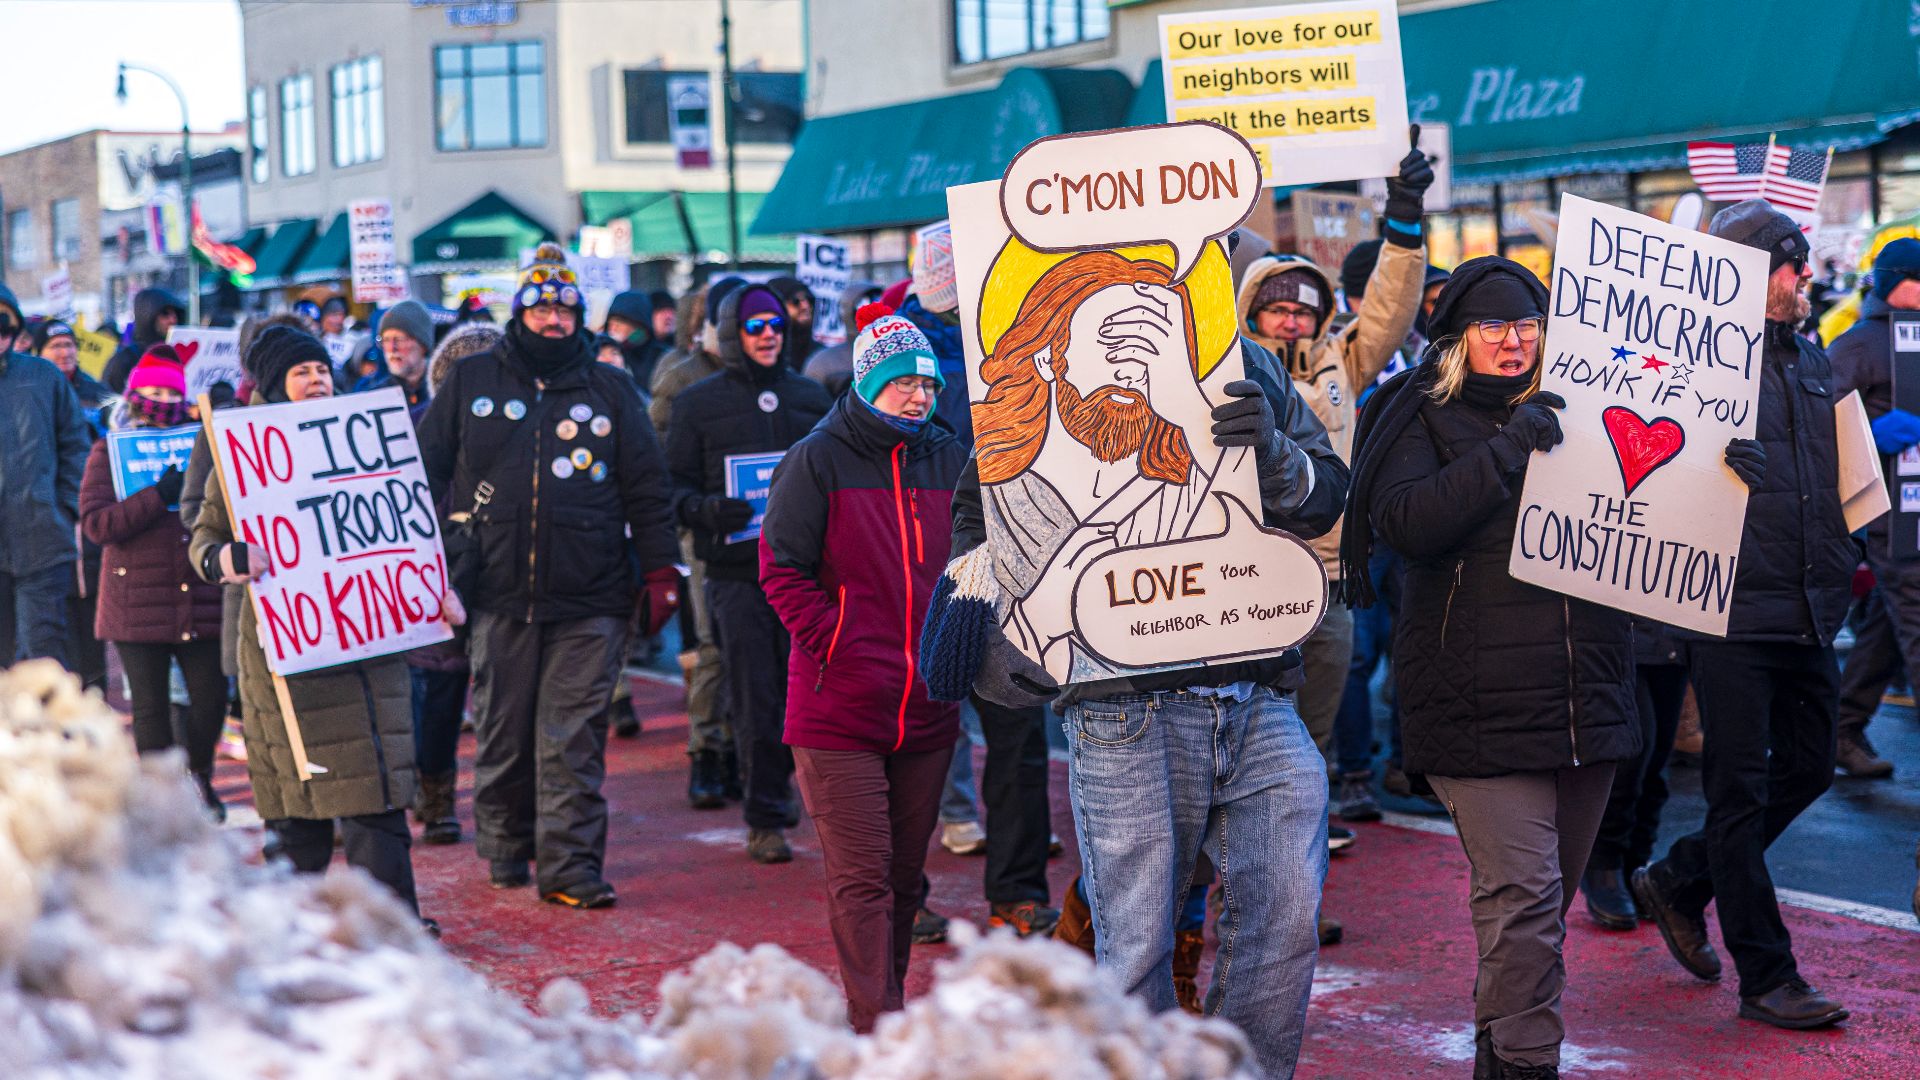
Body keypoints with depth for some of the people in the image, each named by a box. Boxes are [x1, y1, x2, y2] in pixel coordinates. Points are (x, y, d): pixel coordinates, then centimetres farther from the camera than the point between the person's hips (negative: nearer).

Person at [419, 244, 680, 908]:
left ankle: (570, 866, -1)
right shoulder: (471, 382, 10)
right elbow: (427, 471, 15)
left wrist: (658, 568, 6)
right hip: (500, 597, 1)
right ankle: (503, 847, 25)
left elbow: (646, 489, 12)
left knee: (573, 740, -4)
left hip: (590, 602, -1)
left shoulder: (610, 389, 10)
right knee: (501, 732, 8)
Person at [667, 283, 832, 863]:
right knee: (755, 703, -2)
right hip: (736, 570, -2)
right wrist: (708, 510, -17)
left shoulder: (810, 396, 16)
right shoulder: (698, 402, 6)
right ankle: (767, 820, 6)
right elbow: (676, 485, 3)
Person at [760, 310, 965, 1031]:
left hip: (927, 711, 5)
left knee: (904, 875, 11)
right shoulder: (817, 460, -2)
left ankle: (881, 1015, 23)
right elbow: (781, 570, -6)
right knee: (862, 877, -8)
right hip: (838, 708, -5)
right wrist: (835, 643, -13)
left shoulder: (949, 461, 11)